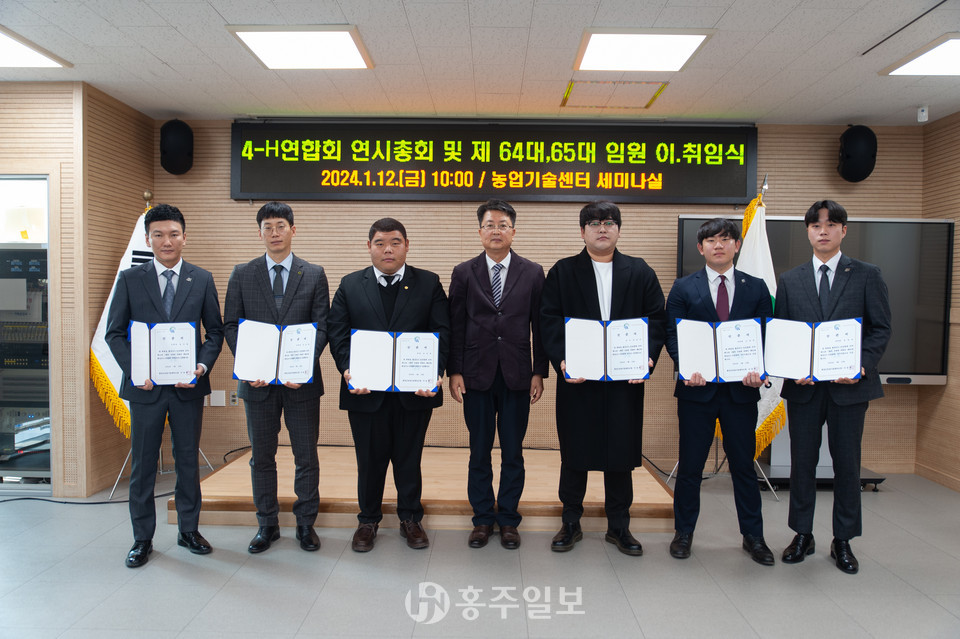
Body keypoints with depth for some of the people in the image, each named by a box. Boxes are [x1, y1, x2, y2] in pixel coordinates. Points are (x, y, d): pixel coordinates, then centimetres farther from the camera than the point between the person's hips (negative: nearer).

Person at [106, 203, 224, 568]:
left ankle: (189, 530, 26)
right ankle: (142, 538, 23)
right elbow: (114, 333, 3)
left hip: (188, 386, 1)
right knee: (143, 463, 8)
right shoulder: (130, 279, 2)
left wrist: (203, 365, -11)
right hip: (145, 387, 0)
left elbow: (215, 331, 5)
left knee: (188, 459, 11)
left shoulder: (202, 279, 4)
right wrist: (134, 369, -12)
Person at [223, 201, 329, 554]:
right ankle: (267, 525, 26)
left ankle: (306, 523, 21)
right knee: (261, 456, 11)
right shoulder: (242, 274, 7)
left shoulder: (314, 274, 4)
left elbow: (322, 326, -1)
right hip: (258, 380, 1)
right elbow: (231, 325, 4)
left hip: (301, 380, -1)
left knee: (306, 455, 6)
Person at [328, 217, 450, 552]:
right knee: (369, 459, 12)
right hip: (366, 390, 1)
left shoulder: (429, 283, 4)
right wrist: (348, 370, -14)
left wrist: (435, 372, -17)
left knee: (409, 458, 12)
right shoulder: (350, 286, 7)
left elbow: (442, 332, -3)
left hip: (415, 390, 0)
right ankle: (368, 520, 30)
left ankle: (410, 518, 30)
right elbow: (338, 335, 1)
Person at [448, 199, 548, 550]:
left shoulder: (533, 272, 4)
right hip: (477, 375, 0)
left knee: (513, 453, 8)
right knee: (479, 452, 9)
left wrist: (539, 372, -1)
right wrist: (454, 371, -3)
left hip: (516, 376, 0)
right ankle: (483, 519, 24)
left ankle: (508, 520, 23)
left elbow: (540, 325, 4)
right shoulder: (463, 273, 3)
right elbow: (455, 325, 2)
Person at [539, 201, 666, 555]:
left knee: (621, 453, 9)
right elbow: (549, 319, -2)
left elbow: (657, 318, 5)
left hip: (625, 379, 1)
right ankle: (571, 523, 25)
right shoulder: (562, 272, 6)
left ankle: (619, 526, 25)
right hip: (577, 378, -1)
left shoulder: (641, 272, 10)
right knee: (574, 453, 8)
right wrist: (561, 360, -16)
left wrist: (648, 357, -11)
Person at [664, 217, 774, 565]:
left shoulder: (756, 288, 8)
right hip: (697, 388, -1)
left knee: (744, 464, 10)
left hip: (741, 389, 1)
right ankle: (684, 532, 23)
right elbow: (673, 336, -1)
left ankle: (753, 536, 26)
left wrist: (759, 370, -13)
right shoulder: (683, 288, 4)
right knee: (690, 465, 7)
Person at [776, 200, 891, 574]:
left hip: (849, 386, -1)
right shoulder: (790, 280, 8)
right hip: (803, 386, 1)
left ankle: (843, 541, 22)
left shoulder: (867, 276, 4)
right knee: (802, 462, 8)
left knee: (847, 463, 7)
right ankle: (802, 536, 23)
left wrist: (863, 365, -14)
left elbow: (881, 328, 0)